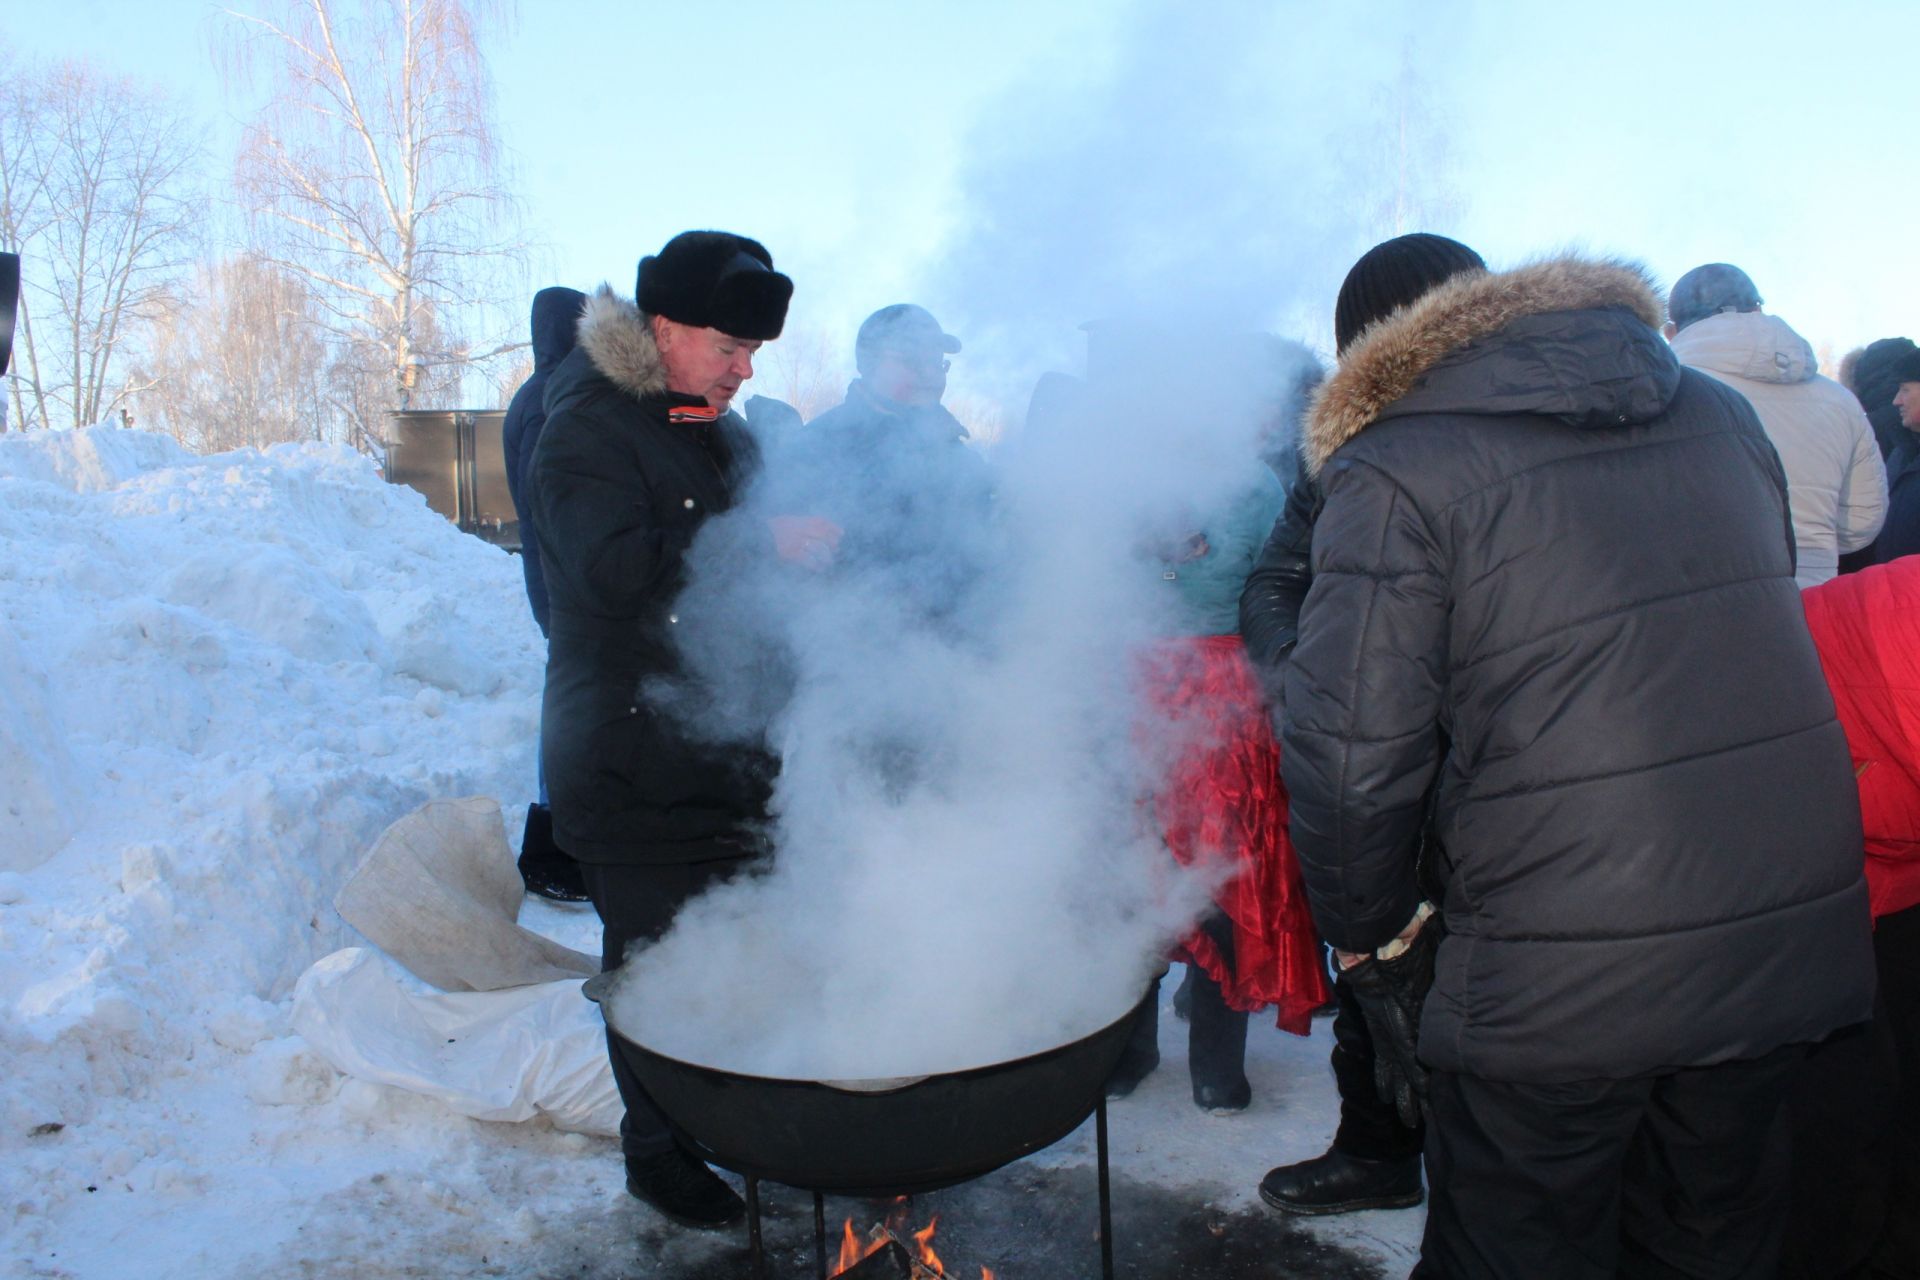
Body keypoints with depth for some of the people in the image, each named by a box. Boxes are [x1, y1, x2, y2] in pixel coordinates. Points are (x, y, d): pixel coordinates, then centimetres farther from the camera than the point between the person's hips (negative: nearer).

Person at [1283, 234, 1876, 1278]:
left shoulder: (1392, 470, -11)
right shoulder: (1721, 415, 9)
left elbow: (1351, 759, -18)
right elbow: (1776, 636, 17)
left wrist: (1374, 948, -2)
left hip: (1554, 994, -6)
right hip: (1789, 949, 6)